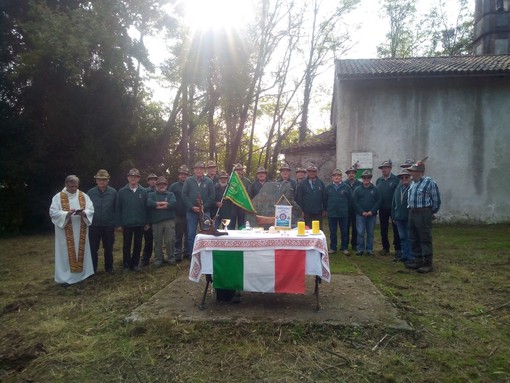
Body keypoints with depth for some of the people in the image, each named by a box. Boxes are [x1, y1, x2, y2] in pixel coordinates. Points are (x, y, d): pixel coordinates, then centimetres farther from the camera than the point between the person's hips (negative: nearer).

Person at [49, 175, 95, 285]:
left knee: (81, 251, 11)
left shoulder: (84, 196, 6)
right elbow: (53, 212, -9)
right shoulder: (58, 197, -3)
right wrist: (66, 214, -24)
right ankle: (65, 277, 11)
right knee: (66, 253, 2)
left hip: (81, 231, 3)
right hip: (65, 232, -3)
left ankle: (82, 273, 23)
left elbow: (91, 210, 1)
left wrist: (84, 213, -21)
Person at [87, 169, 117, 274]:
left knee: (108, 249, 12)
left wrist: (116, 223, -4)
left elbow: (116, 208, 0)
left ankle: (109, 268, 26)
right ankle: (92, 269, 21)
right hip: (94, 225, 0)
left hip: (109, 225, 0)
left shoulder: (113, 192, -4)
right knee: (93, 248, 7)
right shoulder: (90, 192, -2)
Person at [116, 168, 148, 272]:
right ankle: (126, 265, 20)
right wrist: (119, 223, -4)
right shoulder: (121, 191, -2)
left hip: (140, 224, 1)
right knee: (126, 245, 9)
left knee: (138, 245, 10)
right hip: (127, 224, -1)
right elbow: (118, 208, -1)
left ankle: (135, 263, 23)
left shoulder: (143, 191, 0)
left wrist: (147, 222, -2)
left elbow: (146, 207, 0)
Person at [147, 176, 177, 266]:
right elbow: (149, 203, -9)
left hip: (169, 221, 0)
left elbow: (173, 203, -8)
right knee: (158, 242, 5)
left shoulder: (170, 194, 13)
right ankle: (158, 259, 16)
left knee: (170, 240, -2)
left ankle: (171, 258, 13)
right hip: (156, 222, 0)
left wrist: (158, 205, -7)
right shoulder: (151, 195, 13)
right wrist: (162, 203, -10)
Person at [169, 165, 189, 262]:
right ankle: (178, 255, 9)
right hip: (178, 215, -1)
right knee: (178, 235, 4)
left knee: (188, 235, 10)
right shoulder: (174, 186, 2)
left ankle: (187, 252, 22)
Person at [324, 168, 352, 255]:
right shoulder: (328, 187, 2)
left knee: (344, 231, 7)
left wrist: (346, 209, 4)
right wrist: (327, 209, 7)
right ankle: (333, 247, 19)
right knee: (332, 232, 9)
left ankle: (344, 248, 17)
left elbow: (350, 200, 2)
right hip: (331, 214, 1)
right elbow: (325, 200, 8)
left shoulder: (346, 187, -2)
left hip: (343, 213, -1)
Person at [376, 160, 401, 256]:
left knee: (396, 229, 3)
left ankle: (398, 249, 12)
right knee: (383, 229, 11)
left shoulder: (396, 179, -8)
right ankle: (385, 248, 22)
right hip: (382, 209, 5)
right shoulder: (378, 180, 8)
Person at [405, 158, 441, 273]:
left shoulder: (429, 182, -13)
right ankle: (418, 261, 25)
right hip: (412, 213, 9)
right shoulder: (413, 183, 12)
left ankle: (427, 264, 7)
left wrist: (431, 213, 4)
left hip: (423, 214, -8)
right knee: (413, 239, 14)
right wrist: (411, 210, 16)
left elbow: (436, 200, -7)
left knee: (425, 239, -2)